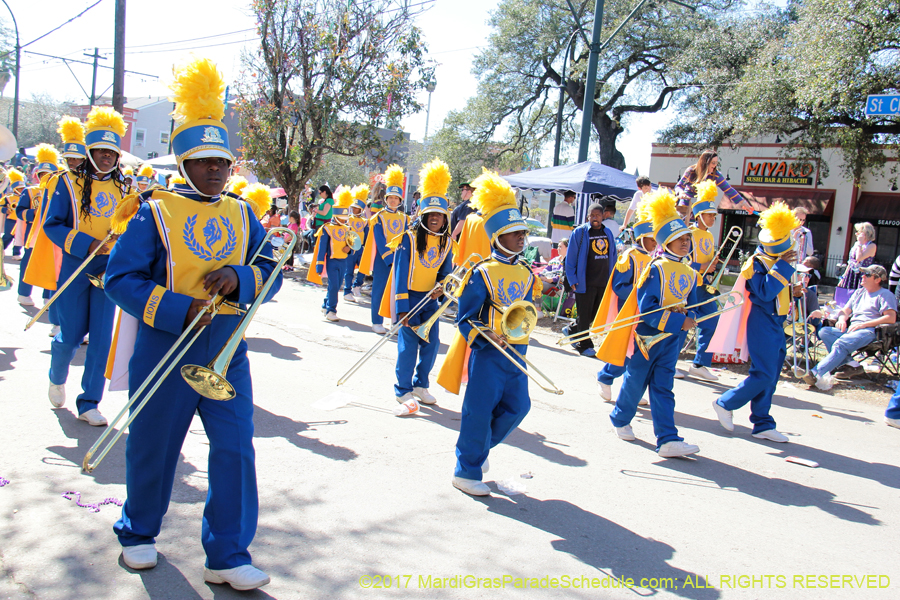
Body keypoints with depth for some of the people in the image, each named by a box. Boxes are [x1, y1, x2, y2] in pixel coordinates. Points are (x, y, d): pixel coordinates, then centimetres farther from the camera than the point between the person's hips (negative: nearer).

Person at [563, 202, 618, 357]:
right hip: (585, 282, -6)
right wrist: (572, 280, -10)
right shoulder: (579, 232, -5)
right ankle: (584, 345, 15)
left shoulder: (608, 233, 10)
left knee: (595, 314, 15)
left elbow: (612, 257, 17)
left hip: (603, 282, 6)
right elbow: (570, 257, -6)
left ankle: (571, 331, 35)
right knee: (584, 315, 2)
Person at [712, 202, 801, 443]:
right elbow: (764, 292, -26)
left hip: (776, 324, 9)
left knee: (769, 376, 10)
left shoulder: (779, 262, 15)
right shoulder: (757, 263, -13)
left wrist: (791, 292, 6)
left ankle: (763, 425, 17)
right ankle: (725, 403, 6)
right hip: (762, 324, -9)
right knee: (763, 375, -11)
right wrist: (782, 266, -25)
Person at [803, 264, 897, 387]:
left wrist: (864, 324, -15)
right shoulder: (859, 292, 28)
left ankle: (816, 374, -50)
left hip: (870, 331, -8)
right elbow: (845, 311, 26)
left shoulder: (885, 295, 6)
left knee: (840, 344, -34)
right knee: (824, 331, -18)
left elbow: (891, 318, -9)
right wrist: (842, 319, 0)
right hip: (851, 330, 8)